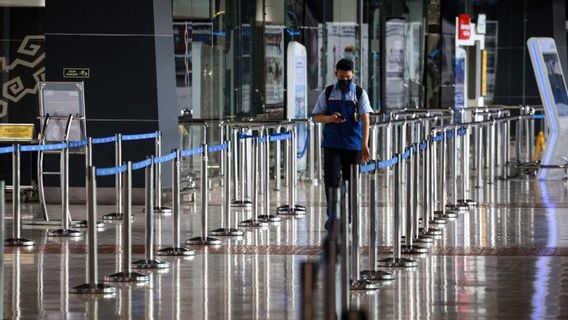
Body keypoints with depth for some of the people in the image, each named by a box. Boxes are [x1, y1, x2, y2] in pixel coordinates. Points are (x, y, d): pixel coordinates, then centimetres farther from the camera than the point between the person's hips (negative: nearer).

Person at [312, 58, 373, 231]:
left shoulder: (360, 94, 1)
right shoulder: (327, 93, 6)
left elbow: (365, 119, -8)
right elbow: (317, 116, 8)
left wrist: (365, 144, -20)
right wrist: (330, 118, -16)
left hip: (353, 145, 0)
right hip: (331, 144, 1)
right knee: (331, 178, -12)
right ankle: (332, 216, -5)